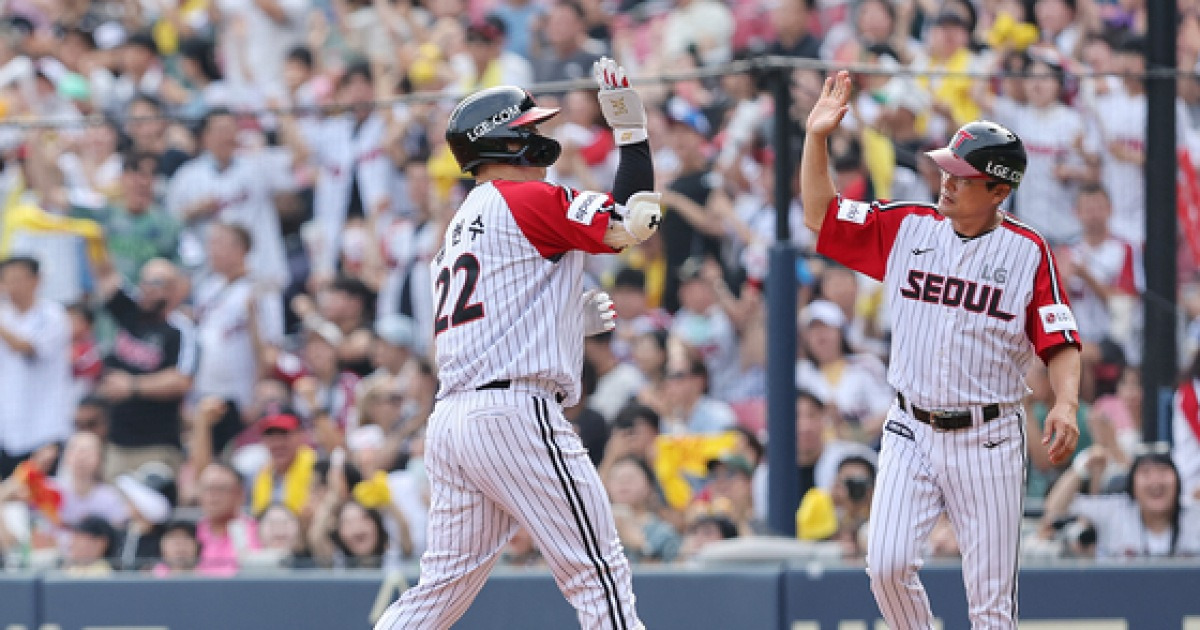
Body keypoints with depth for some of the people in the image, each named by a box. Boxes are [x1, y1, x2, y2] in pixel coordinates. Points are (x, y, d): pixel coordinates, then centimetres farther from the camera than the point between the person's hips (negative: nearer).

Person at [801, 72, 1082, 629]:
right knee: (887, 566, -12)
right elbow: (819, 215, 8)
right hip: (912, 431, 2)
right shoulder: (906, 227, 4)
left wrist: (1065, 404, -24)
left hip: (987, 440, -2)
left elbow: (1060, 344, -6)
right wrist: (817, 137, -3)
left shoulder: (1028, 252, -4)